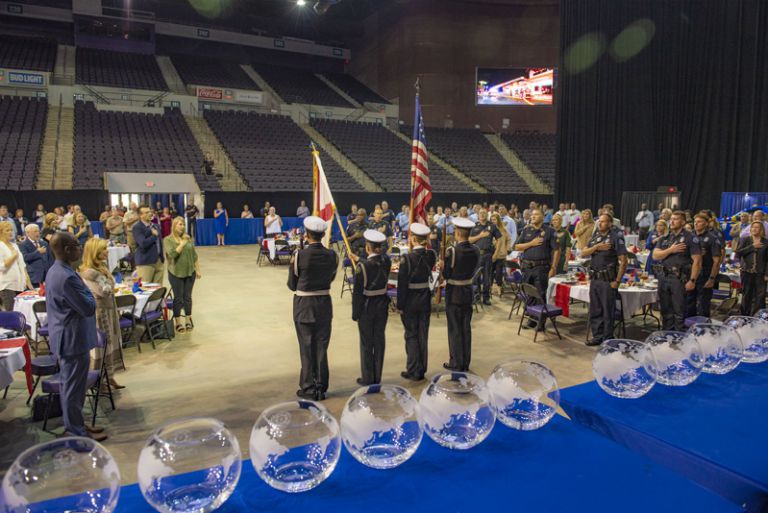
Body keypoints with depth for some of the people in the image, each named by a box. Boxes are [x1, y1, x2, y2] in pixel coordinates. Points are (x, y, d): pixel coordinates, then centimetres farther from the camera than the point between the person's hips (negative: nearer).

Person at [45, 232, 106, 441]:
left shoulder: (55, 271, 8)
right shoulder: (66, 277, -26)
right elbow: (89, 308, -21)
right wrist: (86, 291, -7)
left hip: (67, 338, 11)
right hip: (73, 340, -11)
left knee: (71, 385, 20)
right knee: (73, 387, 2)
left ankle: (74, 425, 32)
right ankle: (76, 432, 14)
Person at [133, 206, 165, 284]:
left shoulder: (156, 226, 15)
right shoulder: (137, 227, -10)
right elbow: (143, 243, -23)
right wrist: (154, 235, -9)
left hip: (158, 261, 7)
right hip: (145, 262, -7)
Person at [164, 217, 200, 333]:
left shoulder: (188, 238, 5)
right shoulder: (168, 240, -5)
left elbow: (194, 255, 9)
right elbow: (172, 254, -19)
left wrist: (197, 269, 7)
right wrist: (182, 244, -16)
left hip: (190, 272, 3)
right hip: (176, 273, -3)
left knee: (188, 297, 11)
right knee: (178, 298, 4)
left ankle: (188, 320, 23)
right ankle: (178, 322, 15)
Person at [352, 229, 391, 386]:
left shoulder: (362, 266, -20)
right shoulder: (386, 261, -7)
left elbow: (357, 292, -16)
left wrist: (355, 313, -7)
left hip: (367, 307, -4)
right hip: (382, 305, 5)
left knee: (366, 342, 8)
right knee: (379, 340, 13)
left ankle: (367, 378, 18)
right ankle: (377, 377, 24)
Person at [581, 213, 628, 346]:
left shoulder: (616, 238, -7)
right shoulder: (594, 238, 13)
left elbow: (623, 261, -10)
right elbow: (584, 253, 4)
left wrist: (617, 281, -13)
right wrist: (596, 247, -13)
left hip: (608, 280, -6)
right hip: (594, 279, 6)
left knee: (608, 311, 0)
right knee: (595, 310, 11)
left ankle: (608, 339, 9)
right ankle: (597, 336, 22)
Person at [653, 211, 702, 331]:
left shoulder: (690, 238, -4)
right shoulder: (665, 238, 14)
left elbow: (697, 260, -9)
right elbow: (655, 255, 4)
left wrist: (692, 280, -15)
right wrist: (670, 250, -11)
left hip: (679, 278, -5)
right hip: (663, 277, 5)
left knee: (679, 311, -2)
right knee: (666, 311, 13)